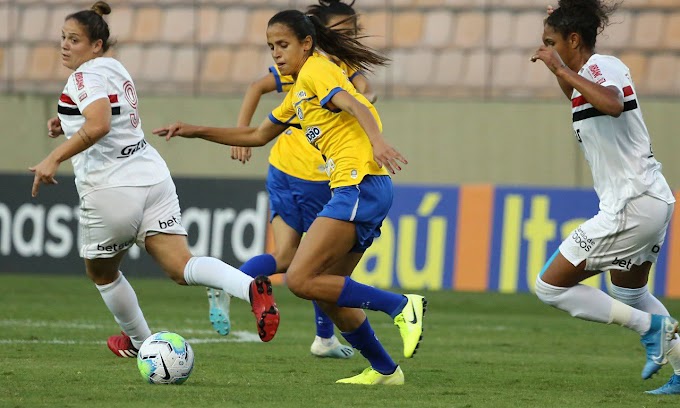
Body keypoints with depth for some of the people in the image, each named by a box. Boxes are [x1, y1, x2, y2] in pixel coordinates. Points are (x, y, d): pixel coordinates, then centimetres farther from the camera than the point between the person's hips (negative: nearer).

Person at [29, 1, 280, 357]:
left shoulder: (86, 76, -11)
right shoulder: (115, 68, 17)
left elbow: (98, 126, -29)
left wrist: (53, 159, -29)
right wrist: (67, 125, 22)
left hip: (110, 189, -8)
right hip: (152, 177, 8)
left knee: (102, 273, 18)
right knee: (181, 266, -7)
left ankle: (139, 341, 33)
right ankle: (251, 287, -32)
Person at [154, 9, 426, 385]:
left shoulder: (316, 71, -3)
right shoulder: (298, 90, 26)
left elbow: (355, 105, -21)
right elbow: (258, 135, 35)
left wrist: (377, 142, -40)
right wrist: (196, 132, 30)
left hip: (360, 186, -10)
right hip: (355, 190, 10)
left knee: (301, 280, -16)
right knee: (325, 292, 10)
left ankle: (402, 306, -16)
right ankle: (384, 370, 15)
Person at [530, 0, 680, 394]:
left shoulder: (601, 66, -14)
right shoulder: (594, 71, 14)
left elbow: (612, 104, -39)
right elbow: (577, 97, 40)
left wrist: (561, 69, -31)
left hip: (631, 209, -11)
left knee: (551, 286, -4)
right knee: (630, 294, 28)